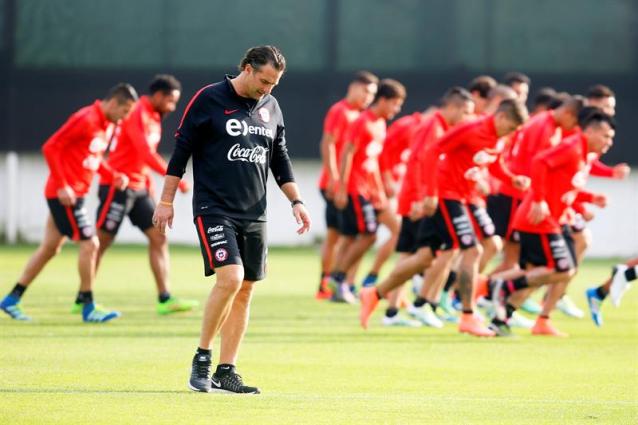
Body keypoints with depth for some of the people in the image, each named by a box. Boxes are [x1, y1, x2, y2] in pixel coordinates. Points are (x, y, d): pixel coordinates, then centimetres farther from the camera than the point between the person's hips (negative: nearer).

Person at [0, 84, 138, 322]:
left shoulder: (108, 125, 12)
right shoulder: (86, 120, -17)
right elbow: (50, 147, -18)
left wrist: (114, 177, 4)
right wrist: (62, 186, -21)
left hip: (74, 194, 10)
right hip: (65, 194, -10)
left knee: (50, 248, 12)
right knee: (89, 243, -9)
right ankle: (88, 308, -3)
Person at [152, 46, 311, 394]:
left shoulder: (271, 107, 11)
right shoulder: (208, 100, -6)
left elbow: (279, 159, 20)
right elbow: (181, 150, -3)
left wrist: (296, 201, 12)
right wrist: (166, 201, -4)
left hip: (254, 214, 6)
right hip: (214, 208, -6)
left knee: (244, 290, 3)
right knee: (230, 277, -20)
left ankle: (226, 372, 9)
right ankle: (202, 359, -5)